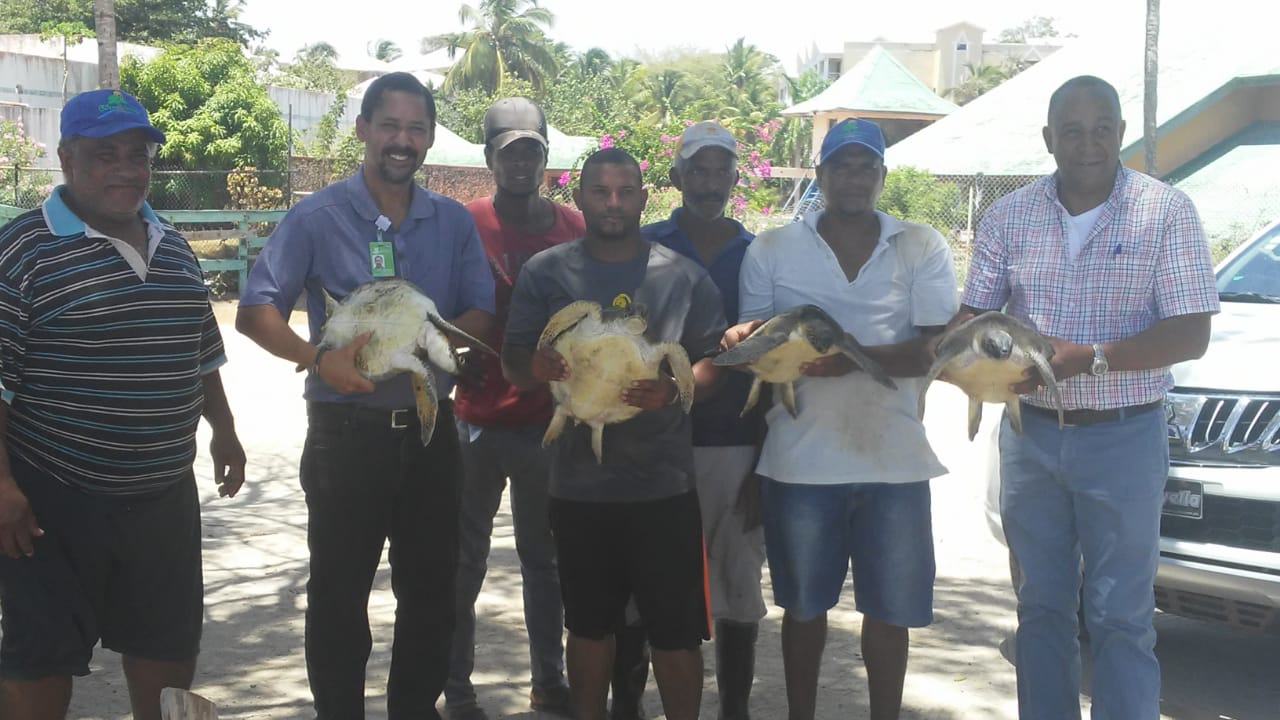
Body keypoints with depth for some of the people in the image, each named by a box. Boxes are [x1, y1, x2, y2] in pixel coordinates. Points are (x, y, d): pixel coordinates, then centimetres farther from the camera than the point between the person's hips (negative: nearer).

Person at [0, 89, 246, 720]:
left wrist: (222, 429, 17)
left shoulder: (174, 248, 9)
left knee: (171, 643, 17)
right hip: (54, 501, -6)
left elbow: (201, 353, 20)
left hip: (165, 495, 6)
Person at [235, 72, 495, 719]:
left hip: (430, 428, 4)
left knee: (430, 587, 13)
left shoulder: (454, 222, 6)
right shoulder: (318, 217, -5)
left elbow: (482, 316, 4)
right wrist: (319, 358, -27)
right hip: (348, 429, -4)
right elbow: (255, 311, -9)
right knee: (339, 592, 6)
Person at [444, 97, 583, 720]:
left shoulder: (574, 227, 5)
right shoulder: (464, 224, -3)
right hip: (480, 419, -2)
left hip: (552, 420, 3)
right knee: (465, 558, 6)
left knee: (545, 557, 14)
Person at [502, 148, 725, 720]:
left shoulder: (684, 276, 2)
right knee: (588, 624, 15)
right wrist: (536, 366, -21)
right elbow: (512, 362, 2)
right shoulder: (545, 272, 3)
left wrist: (674, 389, -19)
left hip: (664, 484, -1)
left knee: (676, 630, 3)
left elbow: (715, 361, 2)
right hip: (578, 484, 1)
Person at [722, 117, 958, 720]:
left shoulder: (922, 248, 4)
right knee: (803, 605, 11)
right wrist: (750, 343, -19)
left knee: (890, 608, 8)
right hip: (799, 459, 0)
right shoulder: (771, 250, 5)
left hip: (893, 460, 0)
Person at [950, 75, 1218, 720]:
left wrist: (1087, 358, -23)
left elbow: (1191, 334, -11)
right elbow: (972, 317, 3)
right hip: (1031, 433, 3)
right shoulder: (1009, 217, 3)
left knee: (1120, 616, 2)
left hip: (1123, 438, -3)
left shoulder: (1165, 212, -6)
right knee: (1041, 606, 13)